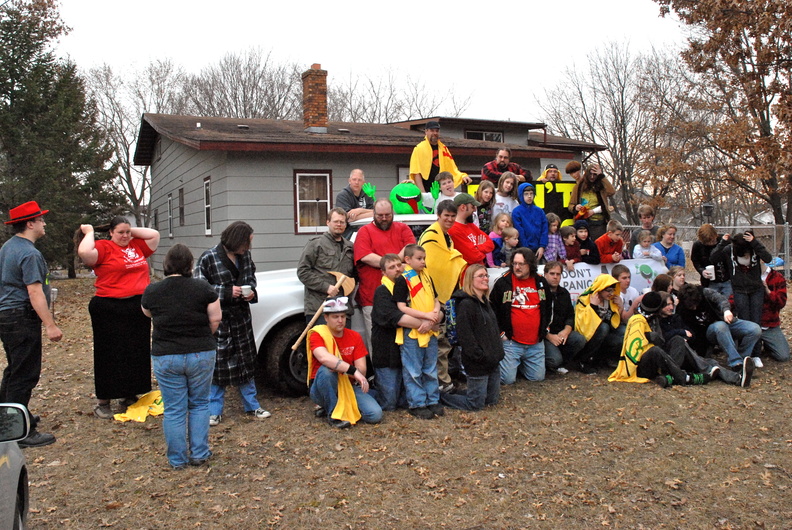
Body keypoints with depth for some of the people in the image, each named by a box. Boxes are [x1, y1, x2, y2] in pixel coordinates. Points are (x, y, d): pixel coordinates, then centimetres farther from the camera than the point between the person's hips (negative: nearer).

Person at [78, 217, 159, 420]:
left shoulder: (137, 246, 12)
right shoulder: (104, 247, -5)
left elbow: (155, 235, 15)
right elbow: (84, 252, -23)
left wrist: (132, 231, 11)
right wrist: (89, 233, -7)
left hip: (139, 308, 6)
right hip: (110, 310, -6)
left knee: (137, 353, 12)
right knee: (110, 356, 2)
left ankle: (130, 397, 26)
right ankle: (103, 402, 14)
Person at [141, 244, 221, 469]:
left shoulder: (151, 292, -3)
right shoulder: (203, 288, -7)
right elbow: (216, 320, -5)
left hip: (165, 357, 0)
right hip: (201, 354, 0)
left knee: (174, 410, 9)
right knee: (199, 405, 15)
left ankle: (177, 459, 17)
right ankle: (199, 454, 18)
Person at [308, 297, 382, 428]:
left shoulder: (355, 337, 2)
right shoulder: (317, 334, -10)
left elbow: (362, 369, -7)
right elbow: (324, 358, -33)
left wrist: (340, 369, -26)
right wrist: (353, 371, -39)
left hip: (349, 387, 4)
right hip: (323, 390, -4)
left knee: (375, 415, -19)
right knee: (325, 370, -36)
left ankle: (345, 407, 10)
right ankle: (332, 413, -16)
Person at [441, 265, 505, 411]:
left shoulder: (486, 302, 14)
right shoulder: (465, 304, -16)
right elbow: (466, 336, -21)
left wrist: (499, 351, 11)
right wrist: (480, 356, -22)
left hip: (493, 361, 9)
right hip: (477, 364, -9)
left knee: (492, 399, 16)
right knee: (476, 404, 1)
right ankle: (439, 397, 18)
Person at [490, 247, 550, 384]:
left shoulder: (541, 283, 6)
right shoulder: (503, 283, -6)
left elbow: (547, 308, 19)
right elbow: (492, 310, -2)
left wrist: (544, 329, 12)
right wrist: (500, 332, -4)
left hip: (536, 343, 4)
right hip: (511, 342, -4)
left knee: (537, 377, 6)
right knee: (508, 379, -7)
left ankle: (519, 364, 33)